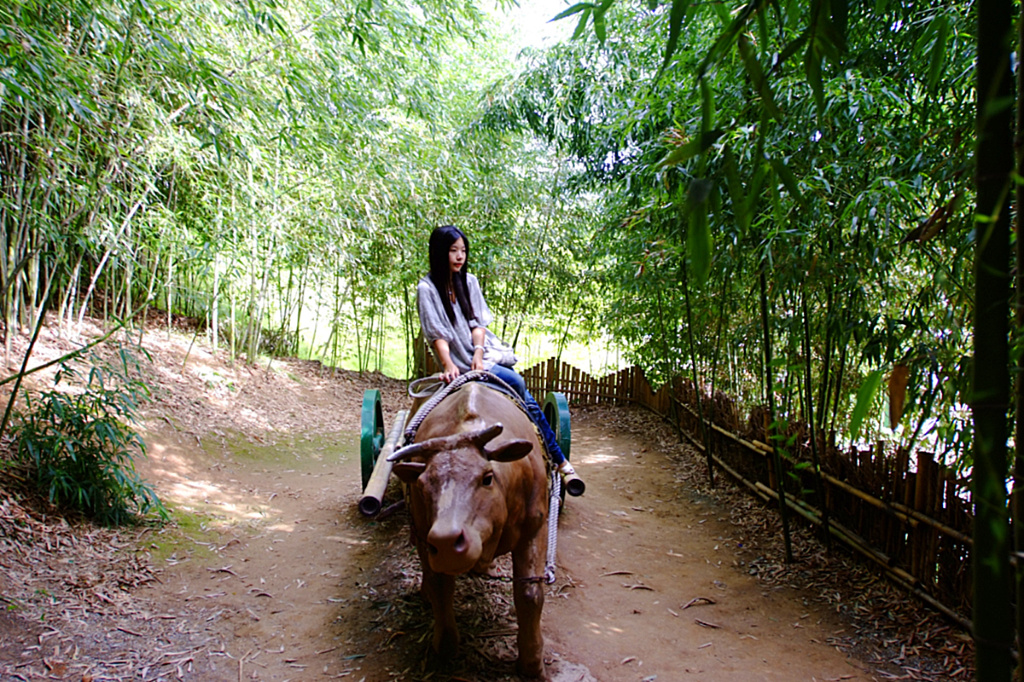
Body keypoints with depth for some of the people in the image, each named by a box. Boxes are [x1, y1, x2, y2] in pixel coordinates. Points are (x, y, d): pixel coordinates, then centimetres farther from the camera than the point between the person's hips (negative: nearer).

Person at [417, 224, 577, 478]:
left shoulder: (469, 282, 10)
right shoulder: (427, 289, -7)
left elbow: (477, 322, 3)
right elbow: (436, 334, -14)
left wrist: (479, 351, -16)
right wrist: (448, 366, -29)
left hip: (487, 354, 6)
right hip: (463, 362, -5)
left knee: (528, 402, -4)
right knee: (515, 382, -23)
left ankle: (558, 459, 8)